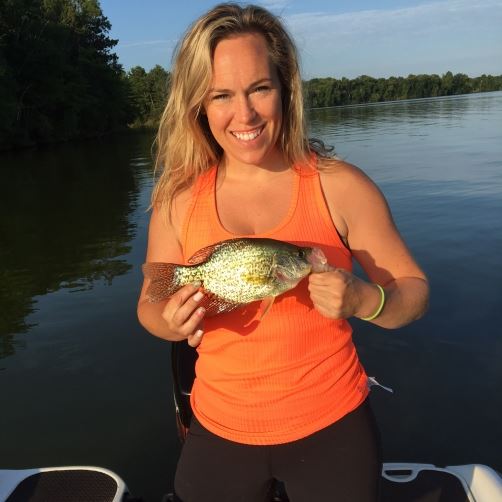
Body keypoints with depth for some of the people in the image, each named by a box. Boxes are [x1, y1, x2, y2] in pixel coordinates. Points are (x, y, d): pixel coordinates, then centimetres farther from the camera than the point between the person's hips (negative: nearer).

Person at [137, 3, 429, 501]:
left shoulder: (339, 186, -11)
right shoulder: (178, 198, -6)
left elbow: (413, 290, -4)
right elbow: (150, 306, 4)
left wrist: (364, 300, -25)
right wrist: (171, 320, -19)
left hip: (331, 428, -1)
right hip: (219, 431, 2)